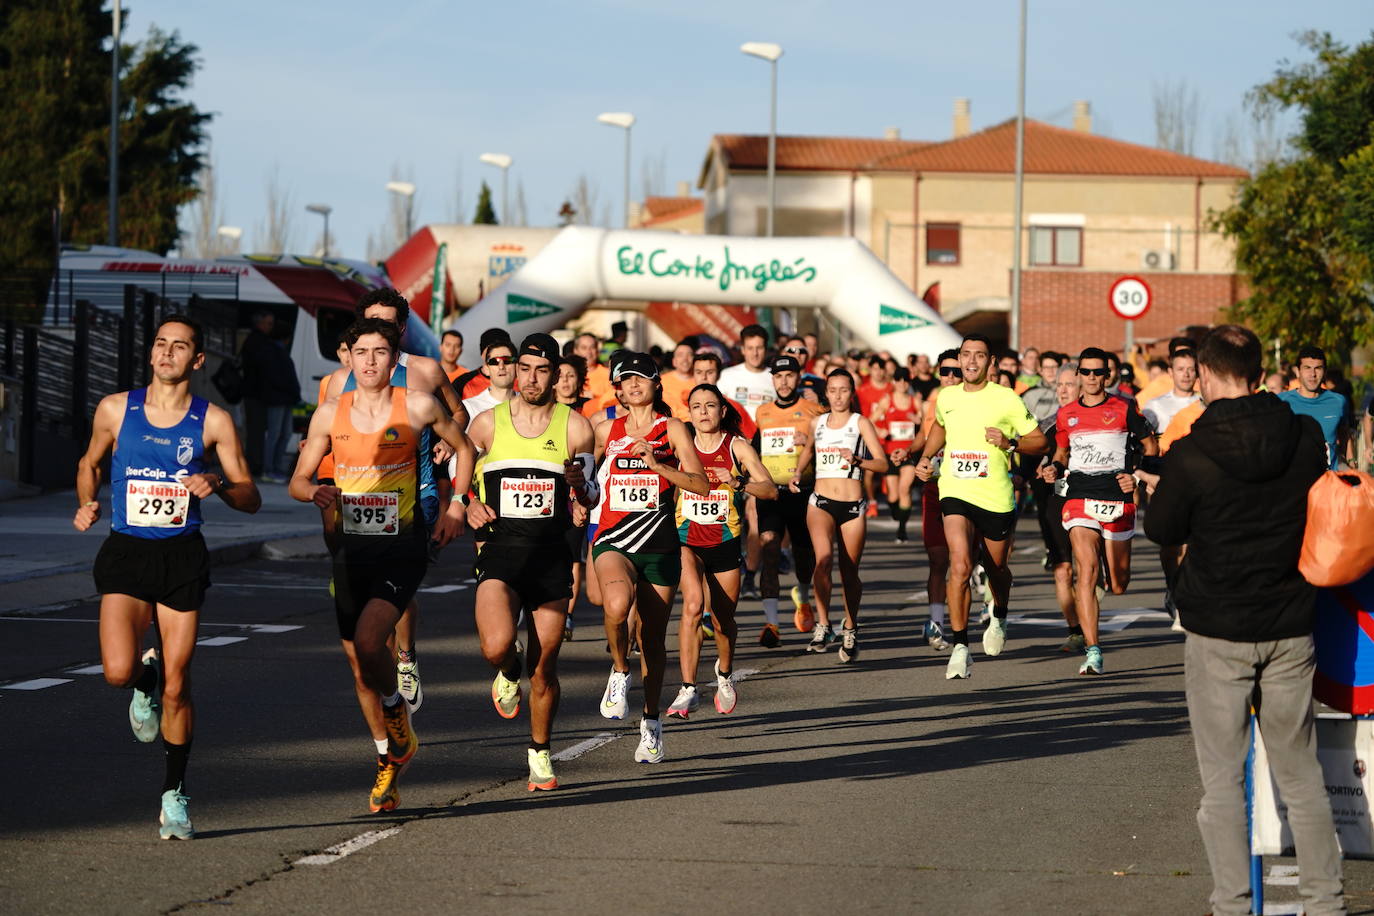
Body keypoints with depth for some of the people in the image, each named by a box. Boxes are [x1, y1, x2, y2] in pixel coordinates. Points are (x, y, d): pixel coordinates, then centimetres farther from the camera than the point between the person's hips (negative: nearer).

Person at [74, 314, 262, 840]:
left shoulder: (213, 422, 1)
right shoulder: (115, 410, 3)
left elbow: (250, 499, 4)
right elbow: (90, 463, 21)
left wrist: (218, 484, -16)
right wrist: (87, 503, 2)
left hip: (181, 556, 0)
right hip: (125, 552, 0)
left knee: (176, 687, 0)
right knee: (118, 672, -19)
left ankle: (174, 797, 17)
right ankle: (145, 682, 20)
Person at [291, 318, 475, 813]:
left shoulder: (417, 406, -5)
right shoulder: (331, 413, 2)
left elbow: (463, 448, 12)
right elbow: (297, 481, 7)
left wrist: (456, 509, 4)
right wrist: (315, 492, -16)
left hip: (402, 547, -4)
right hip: (351, 549, 4)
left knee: (368, 641, -25)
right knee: (359, 666, 9)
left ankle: (397, 710, 5)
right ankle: (388, 760, 28)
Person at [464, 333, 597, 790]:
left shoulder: (575, 427, 2)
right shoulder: (487, 422, 4)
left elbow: (591, 499, 5)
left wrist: (580, 483, -18)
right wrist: (469, 504, -5)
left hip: (551, 554, 0)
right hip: (500, 550, 0)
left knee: (544, 668, 3)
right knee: (497, 646, -24)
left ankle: (540, 753, 23)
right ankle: (507, 674, 13)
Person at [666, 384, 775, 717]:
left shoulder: (737, 446, -3)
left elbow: (770, 490, -12)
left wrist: (738, 482, -28)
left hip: (725, 542, 1)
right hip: (687, 540, -1)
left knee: (723, 620, 12)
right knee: (693, 604, -25)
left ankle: (724, 673, 44)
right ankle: (688, 689, -26)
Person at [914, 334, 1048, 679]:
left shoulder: (1006, 400, -5)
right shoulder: (946, 398, 6)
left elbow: (1041, 442, -1)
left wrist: (1010, 442, -18)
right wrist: (925, 457, 15)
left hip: (996, 496, -1)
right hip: (956, 493, 1)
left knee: (996, 567, 16)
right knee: (960, 566, -18)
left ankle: (999, 619, 50)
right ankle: (960, 648, -15)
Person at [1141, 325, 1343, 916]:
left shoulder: (1190, 457, -16)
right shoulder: (1306, 438, -6)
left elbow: (1162, 529, -2)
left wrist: (1163, 487, 19)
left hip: (1217, 633, -3)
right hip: (1290, 628, 3)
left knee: (1222, 776, 4)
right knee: (1300, 773, 13)